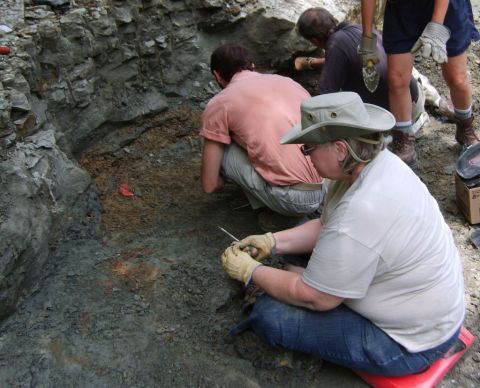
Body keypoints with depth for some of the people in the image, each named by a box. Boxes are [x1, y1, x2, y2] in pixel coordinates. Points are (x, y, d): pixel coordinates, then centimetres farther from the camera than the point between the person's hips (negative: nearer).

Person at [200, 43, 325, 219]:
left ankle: (270, 212, 11)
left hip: (295, 199, -6)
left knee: (221, 152, 10)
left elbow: (210, 185, 7)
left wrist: (223, 179, 32)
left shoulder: (219, 104, 4)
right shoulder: (287, 80, 18)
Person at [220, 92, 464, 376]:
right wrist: (273, 242, -3)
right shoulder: (379, 162, -9)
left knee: (270, 316, -14)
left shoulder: (360, 214, -37)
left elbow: (314, 297, -23)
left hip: (411, 342, -9)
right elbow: (327, 225, 6)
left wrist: (250, 272, -11)